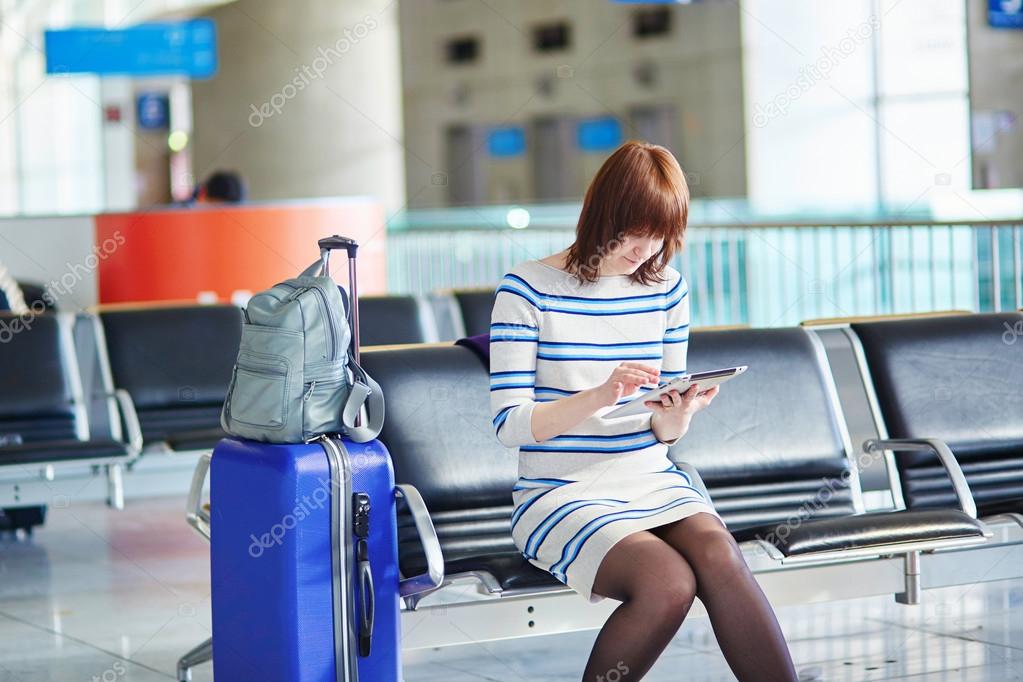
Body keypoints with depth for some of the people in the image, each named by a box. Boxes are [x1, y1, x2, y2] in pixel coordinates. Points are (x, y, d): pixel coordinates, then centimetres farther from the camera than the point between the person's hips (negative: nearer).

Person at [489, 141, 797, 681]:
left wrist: (674, 420, -12)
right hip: (560, 494, -4)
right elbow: (508, 423, -12)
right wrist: (599, 396, -27)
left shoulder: (667, 288, 10)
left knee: (721, 559, -30)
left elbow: (664, 431, 13)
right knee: (669, 581, -31)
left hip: (653, 482, 4)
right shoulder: (527, 290, -5)